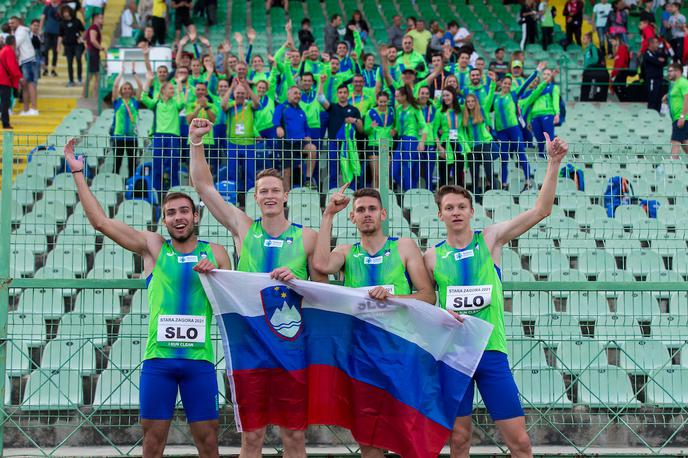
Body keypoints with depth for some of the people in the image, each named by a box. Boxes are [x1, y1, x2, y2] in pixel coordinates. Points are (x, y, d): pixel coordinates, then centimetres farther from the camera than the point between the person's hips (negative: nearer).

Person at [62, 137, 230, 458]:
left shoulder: (215, 253, 9)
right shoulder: (153, 247, 8)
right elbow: (100, 221, 5)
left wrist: (216, 275, -6)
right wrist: (78, 173, 5)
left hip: (199, 358, 0)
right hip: (158, 356, 0)